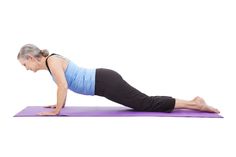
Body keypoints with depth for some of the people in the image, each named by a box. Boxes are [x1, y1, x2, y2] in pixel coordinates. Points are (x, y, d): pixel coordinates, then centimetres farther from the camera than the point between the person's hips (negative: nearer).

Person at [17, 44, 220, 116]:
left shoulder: (51, 61, -12)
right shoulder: (51, 61, 16)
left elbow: (63, 85, -22)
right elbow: (64, 84, 31)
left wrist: (56, 111, -13)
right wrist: (60, 104, 31)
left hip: (105, 82, -9)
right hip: (103, 80, 9)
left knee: (147, 104, -7)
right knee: (144, 102, 12)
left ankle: (194, 103, -5)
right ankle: (193, 102, 15)